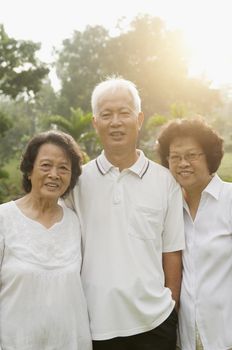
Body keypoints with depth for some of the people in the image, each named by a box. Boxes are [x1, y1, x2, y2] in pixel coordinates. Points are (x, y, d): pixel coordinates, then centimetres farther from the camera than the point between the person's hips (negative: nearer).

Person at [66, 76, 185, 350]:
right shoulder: (79, 180, -1)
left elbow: (171, 251, 3)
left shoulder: (165, 181, -1)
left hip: (154, 321, 0)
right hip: (95, 322, 1)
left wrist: (172, 305, 3)